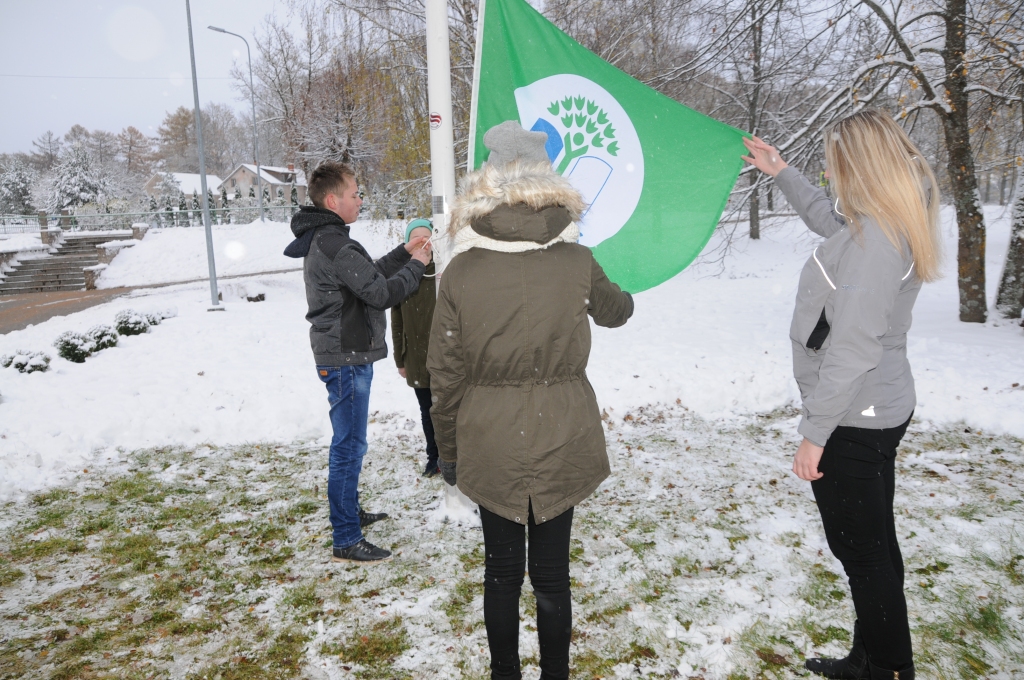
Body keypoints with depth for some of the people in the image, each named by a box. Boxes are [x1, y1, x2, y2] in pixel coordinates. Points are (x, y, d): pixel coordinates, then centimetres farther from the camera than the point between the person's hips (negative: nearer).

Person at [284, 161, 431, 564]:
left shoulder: (321, 239, 12)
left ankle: (350, 512, 37)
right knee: (349, 445, -4)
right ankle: (346, 540, 5)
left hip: (341, 355, 11)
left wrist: (403, 253, 12)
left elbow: (367, 275, 18)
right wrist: (416, 264, -7)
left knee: (348, 442, 21)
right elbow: (381, 293, -21)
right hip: (346, 360, -11)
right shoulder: (335, 245, -21)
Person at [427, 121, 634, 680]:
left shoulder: (461, 270, -9)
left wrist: (449, 451, 8)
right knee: (551, 573, 14)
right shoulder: (576, 262, -8)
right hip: (561, 440, 0)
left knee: (502, 571, 17)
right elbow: (617, 311, 14)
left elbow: (445, 373, -5)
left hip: (490, 444, 0)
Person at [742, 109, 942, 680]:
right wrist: (781, 172, 33)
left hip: (853, 419, -10)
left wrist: (815, 432, -22)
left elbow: (852, 347, -27)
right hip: (878, 409, 10)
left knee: (862, 551, 5)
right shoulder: (894, 223, 5)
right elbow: (829, 217, 27)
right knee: (873, 544, 20)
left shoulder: (874, 239, -24)